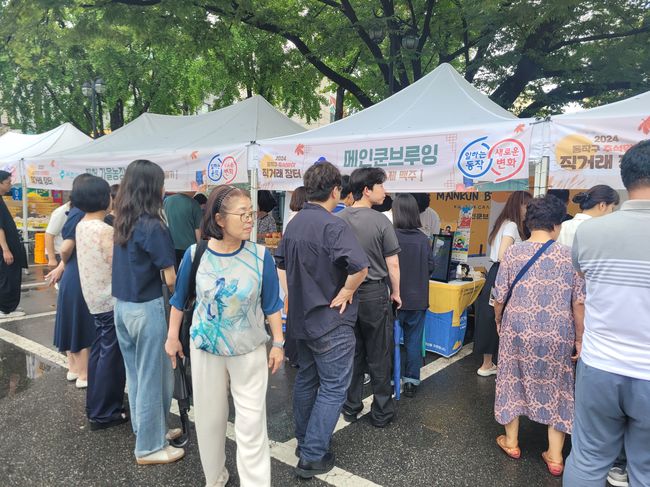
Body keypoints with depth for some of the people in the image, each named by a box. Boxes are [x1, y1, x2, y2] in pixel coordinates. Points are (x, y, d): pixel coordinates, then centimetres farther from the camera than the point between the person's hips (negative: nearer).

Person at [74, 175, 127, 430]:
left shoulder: (81, 226, 6)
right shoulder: (105, 230, -21)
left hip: (94, 296, 9)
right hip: (111, 299, -9)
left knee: (100, 349, 18)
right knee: (111, 354, 2)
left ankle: (95, 405, 30)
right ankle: (104, 412, 11)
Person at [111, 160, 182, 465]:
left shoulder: (122, 222, 6)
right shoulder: (152, 226, -18)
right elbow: (170, 278, -16)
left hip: (121, 304, 8)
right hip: (146, 308, -8)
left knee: (135, 372, 19)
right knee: (153, 375, 5)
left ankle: (147, 430, 35)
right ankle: (149, 448, 17)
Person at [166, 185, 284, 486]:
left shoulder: (261, 256, -14)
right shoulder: (196, 254, -12)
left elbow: (271, 304, -4)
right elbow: (179, 299, 3)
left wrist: (278, 343, -2)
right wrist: (172, 337, 7)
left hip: (249, 351, -1)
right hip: (206, 349, 2)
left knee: (251, 421, 3)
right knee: (209, 417, 17)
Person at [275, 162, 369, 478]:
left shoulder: (294, 223, 6)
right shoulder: (333, 225, -21)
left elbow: (280, 263, 15)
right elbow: (360, 266, -33)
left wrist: (292, 295, 12)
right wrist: (346, 292, -16)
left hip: (301, 318, 8)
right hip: (331, 323, -8)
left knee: (306, 379, 20)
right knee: (333, 388, 4)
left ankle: (304, 441, 34)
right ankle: (312, 457, 9)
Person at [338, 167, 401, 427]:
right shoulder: (380, 221, -13)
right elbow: (392, 263, -10)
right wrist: (396, 293, 5)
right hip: (374, 293, -4)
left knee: (351, 354, 16)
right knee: (379, 357, 10)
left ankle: (350, 408, 27)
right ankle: (381, 413, 21)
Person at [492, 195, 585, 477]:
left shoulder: (513, 253, -7)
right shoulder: (569, 257, -6)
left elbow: (500, 297, -4)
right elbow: (579, 303, -5)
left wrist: (498, 320, 14)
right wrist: (579, 337, 6)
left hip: (518, 329, 0)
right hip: (557, 335, 0)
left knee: (514, 381, 16)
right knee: (557, 387, 13)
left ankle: (511, 442, 30)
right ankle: (555, 457, 21)